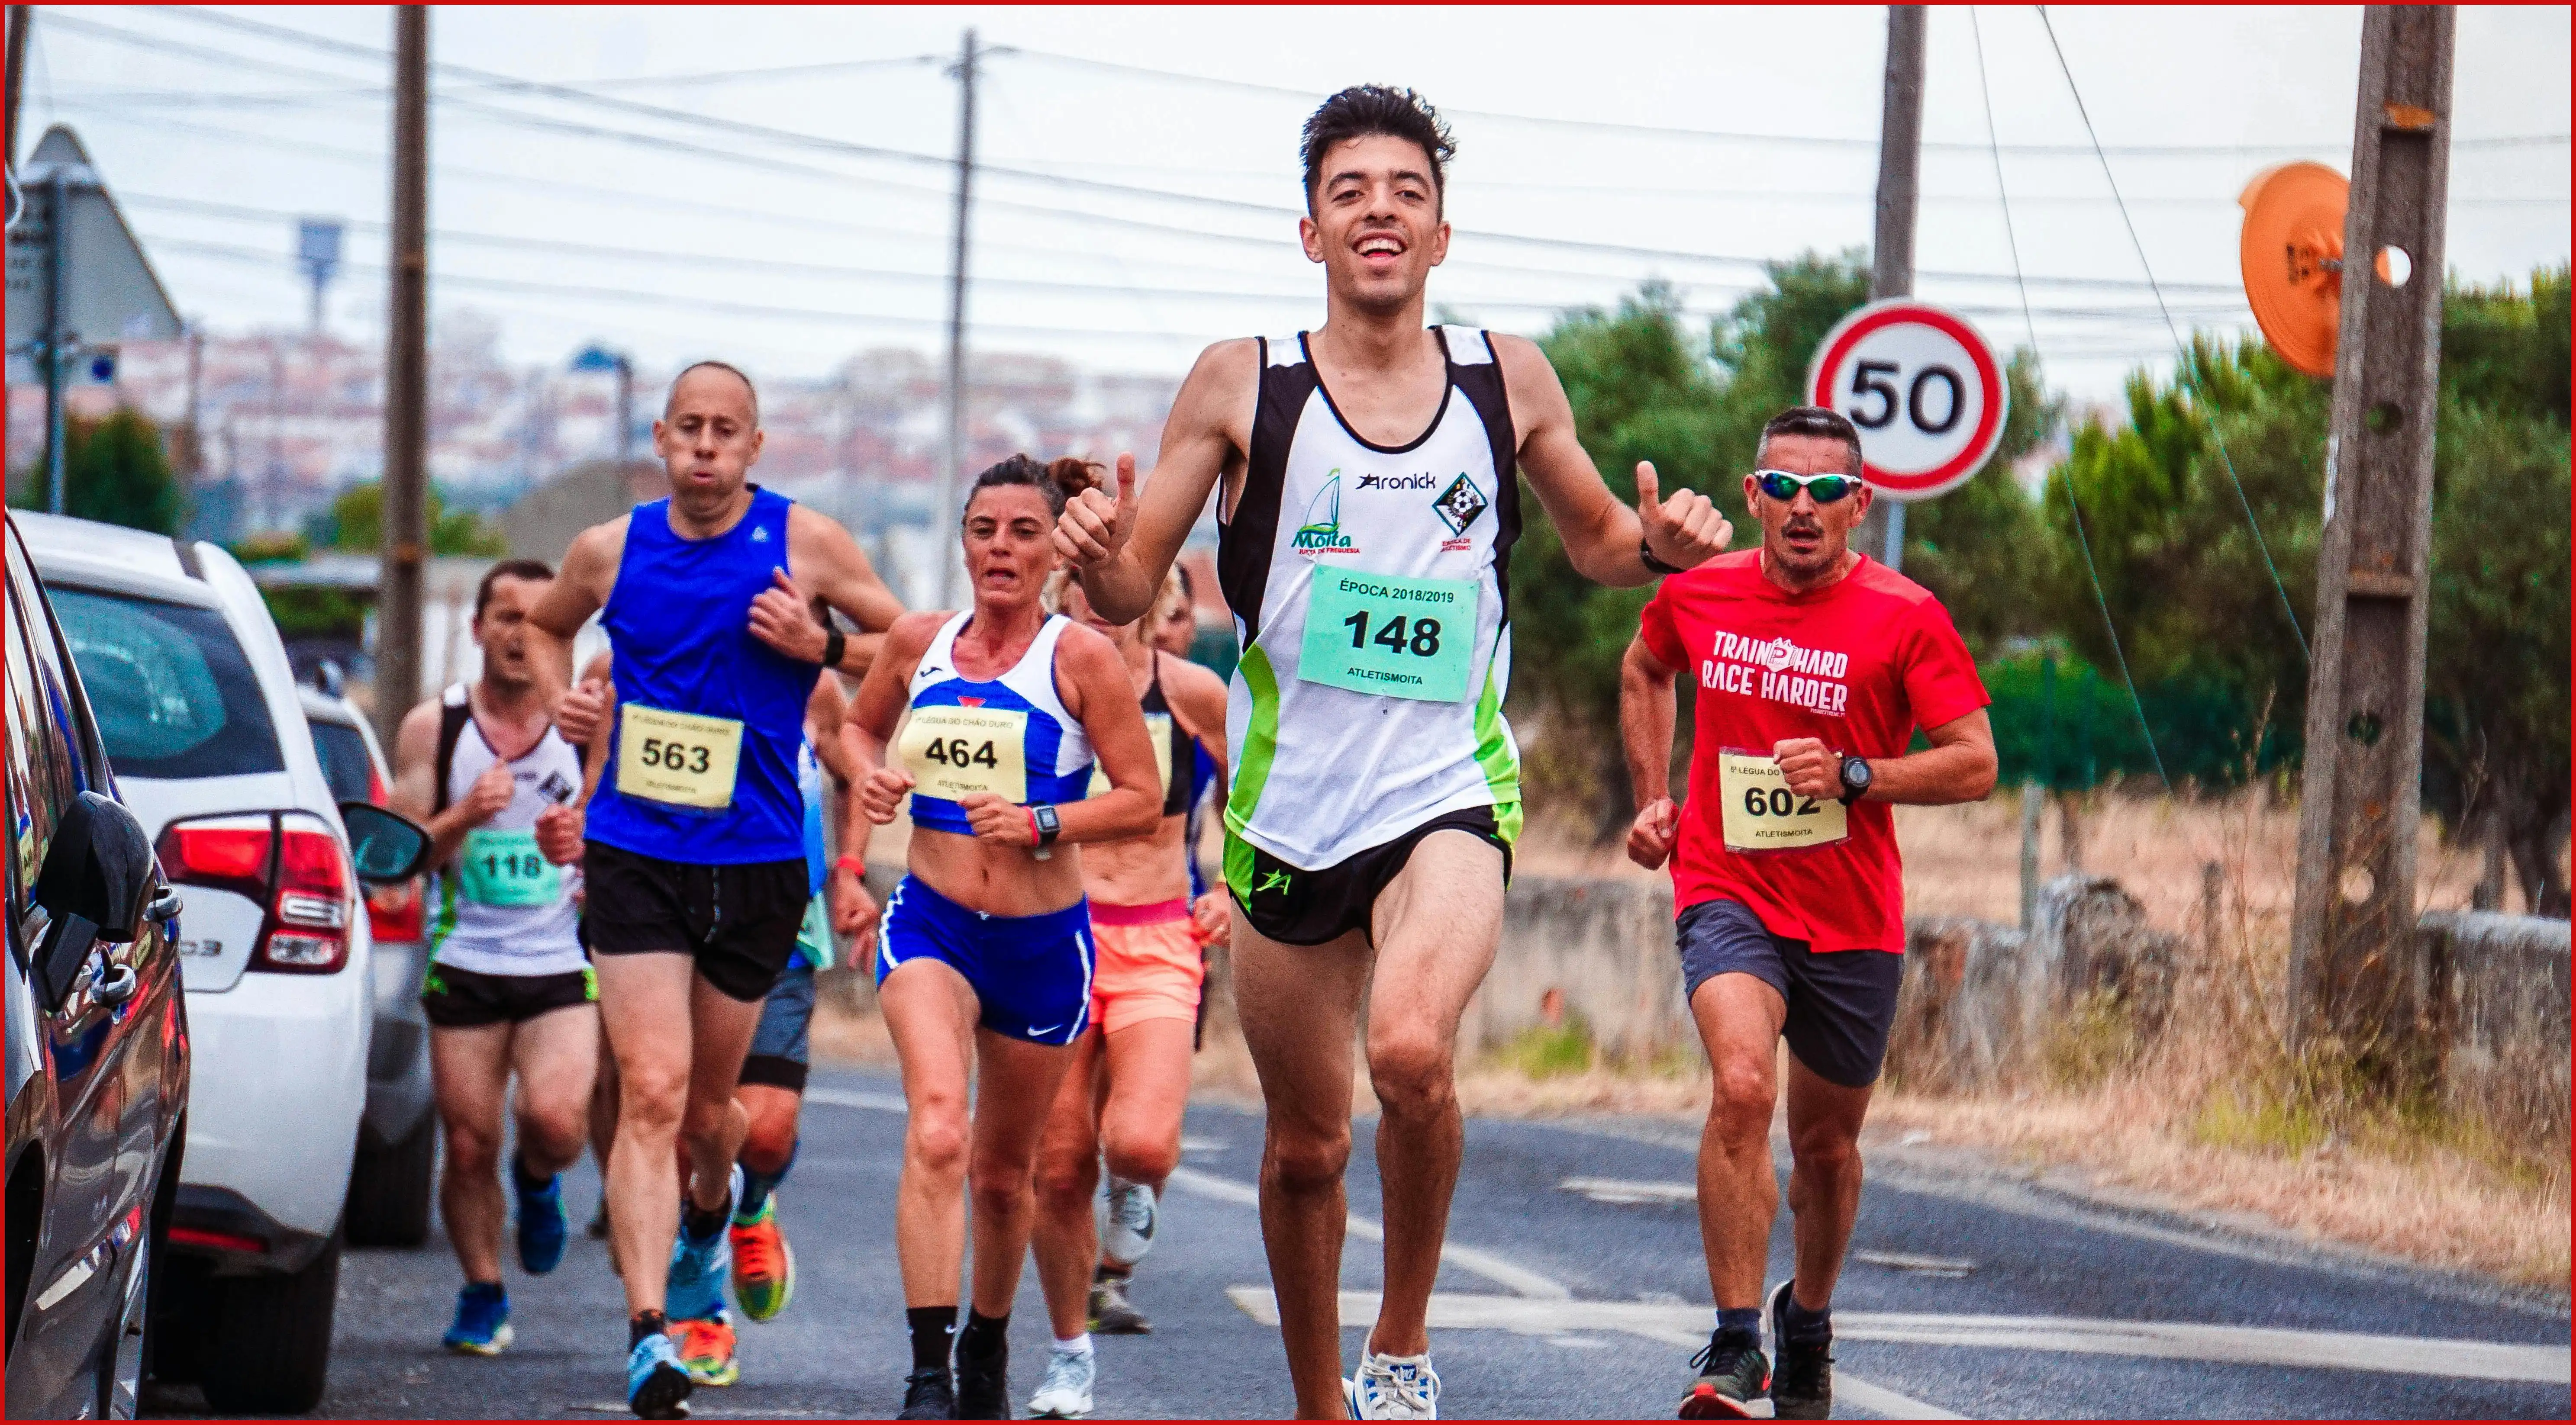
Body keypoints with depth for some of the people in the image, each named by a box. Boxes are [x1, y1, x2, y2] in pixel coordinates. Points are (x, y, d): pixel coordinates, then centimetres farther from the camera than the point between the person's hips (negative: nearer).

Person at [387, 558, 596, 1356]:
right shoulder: (433, 728, 4)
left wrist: (583, 847, -13)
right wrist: (464, 818, -17)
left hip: (562, 966, -1)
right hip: (466, 966, 1)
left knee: (555, 1120, -21)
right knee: (468, 1146, -1)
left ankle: (538, 1181, 14)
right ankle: (482, 1293, 20)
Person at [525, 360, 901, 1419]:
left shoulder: (805, 545, -2)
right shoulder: (610, 552, 3)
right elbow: (546, 626, 25)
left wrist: (818, 646, -12)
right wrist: (559, 697, 5)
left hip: (758, 864, 0)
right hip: (634, 856, 0)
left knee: (707, 1107, 14)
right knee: (652, 1093, -16)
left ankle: (708, 1213, 50)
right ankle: (649, 1331, -22)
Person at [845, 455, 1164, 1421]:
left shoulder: (1081, 659, -7)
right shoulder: (919, 643, 2)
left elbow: (1142, 800, -7)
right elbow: (859, 728, 21)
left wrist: (1042, 824, -21)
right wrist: (871, 777, -1)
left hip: (1042, 940, 0)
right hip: (931, 923, 0)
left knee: (1003, 1171, 14)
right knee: (937, 1131, -24)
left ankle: (988, 1346, 41)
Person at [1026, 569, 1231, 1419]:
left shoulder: (1191, 692, 1)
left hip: (1156, 946, -1)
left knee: (1141, 1143, -23)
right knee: (1059, 1166, -1)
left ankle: (1134, 1194, 16)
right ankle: (1070, 1356, 19)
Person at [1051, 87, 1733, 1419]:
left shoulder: (1508, 380, 3)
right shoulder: (1240, 384, -1)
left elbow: (1595, 540, 19)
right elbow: (1131, 587, 3)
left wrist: (1659, 544, -4)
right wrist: (1095, 549, -21)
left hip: (1448, 794, -1)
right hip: (1288, 808, 1)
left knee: (1411, 1053, -29)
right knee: (1305, 1145, 10)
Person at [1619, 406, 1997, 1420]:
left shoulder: (1905, 618, -7)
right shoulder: (1697, 596, 1)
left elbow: (1975, 765, -8)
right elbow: (1644, 672, 24)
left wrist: (1852, 776, -20)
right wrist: (1653, 799, 15)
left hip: (1852, 918, 0)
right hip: (1727, 894, 0)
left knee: (1827, 1142, 14)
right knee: (1741, 1087, -25)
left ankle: (1809, 1320, 42)